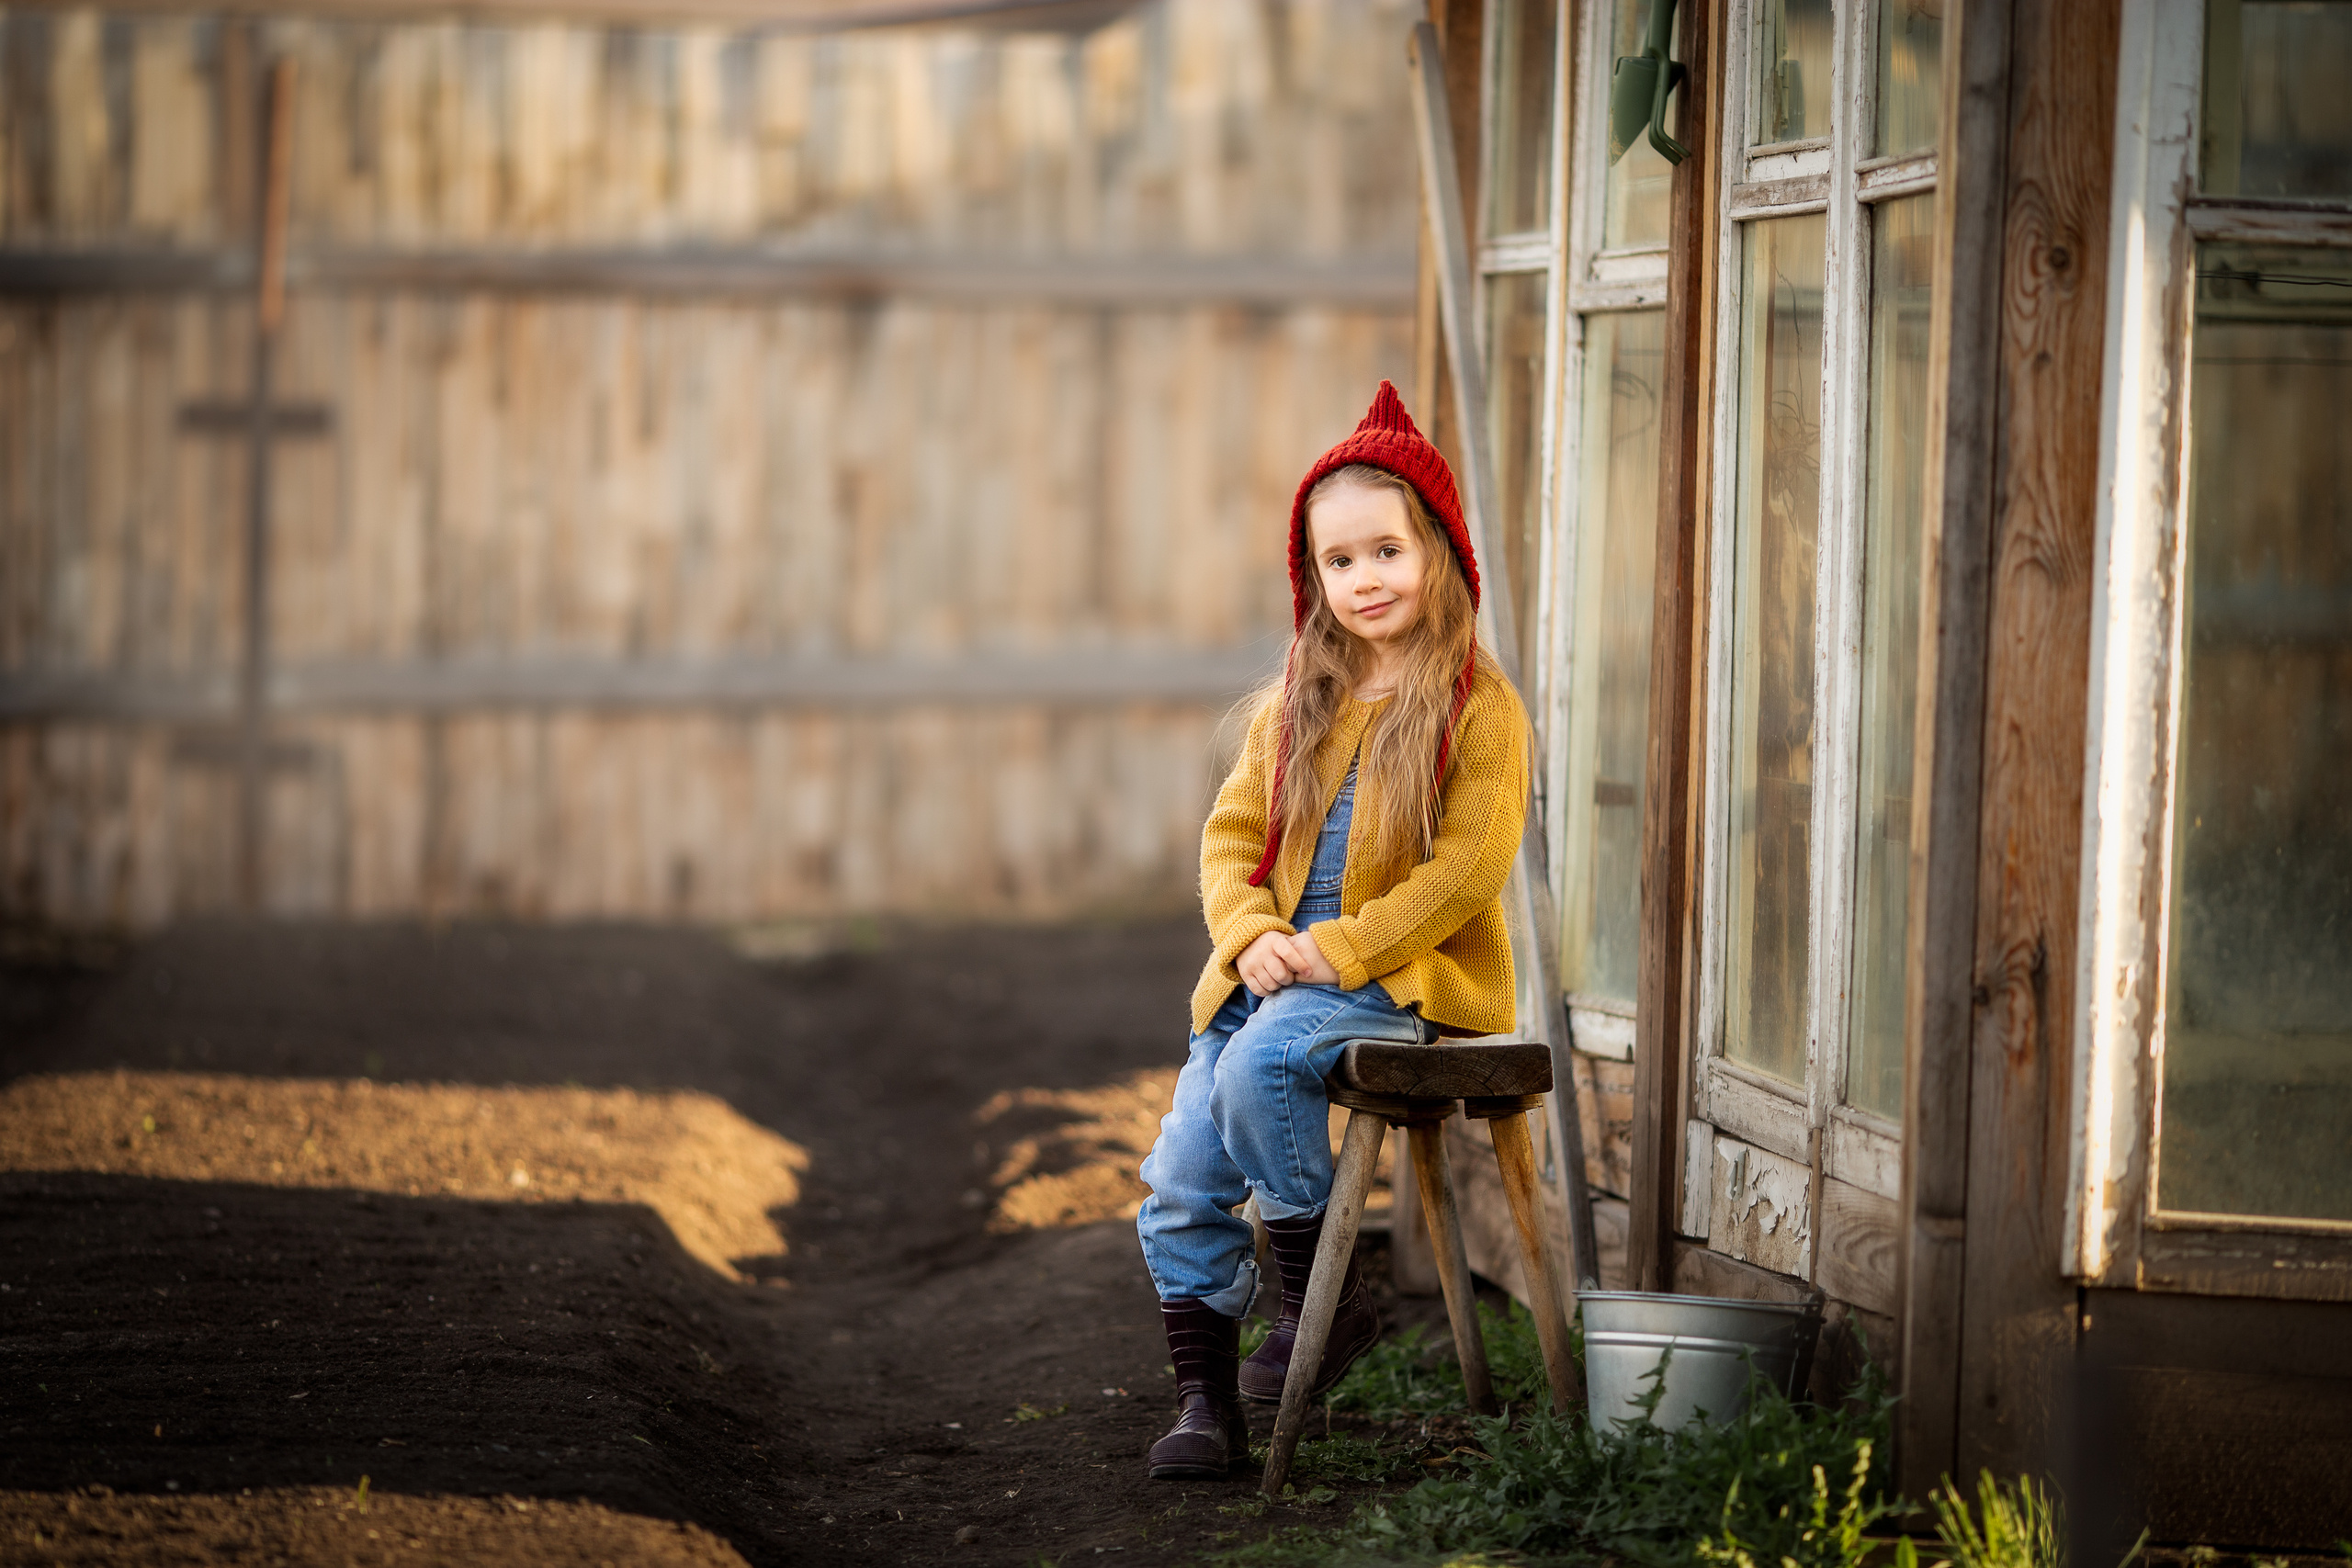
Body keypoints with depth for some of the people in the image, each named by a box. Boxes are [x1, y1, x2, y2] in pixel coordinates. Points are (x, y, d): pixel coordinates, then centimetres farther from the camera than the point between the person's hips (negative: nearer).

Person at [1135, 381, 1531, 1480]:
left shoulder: (1479, 709, -6)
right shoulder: (1296, 702, 13)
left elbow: (1467, 864, -13)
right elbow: (1232, 833, 13)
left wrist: (1336, 948, -18)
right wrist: (1252, 935, -8)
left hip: (1401, 976, -6)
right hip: (1275, 973, 6)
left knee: (1260, 1064, -34)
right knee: (1178, 1186, -6)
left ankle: (1325, 1298, -17)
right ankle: (1206, 1404, 4)